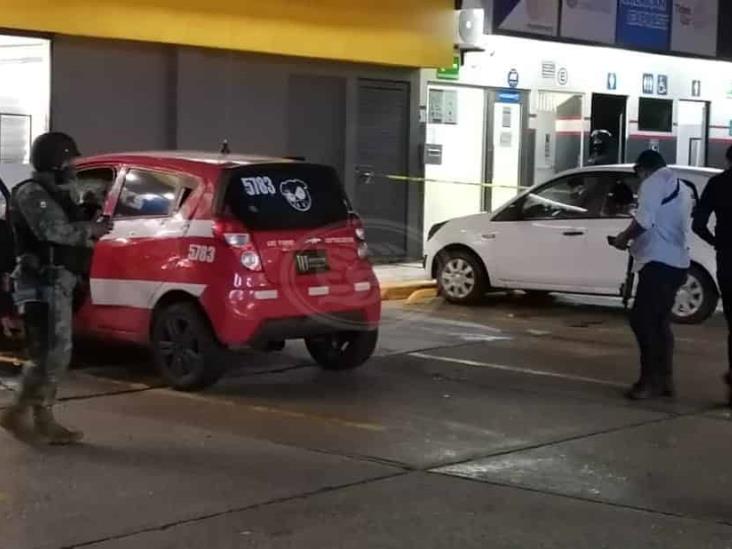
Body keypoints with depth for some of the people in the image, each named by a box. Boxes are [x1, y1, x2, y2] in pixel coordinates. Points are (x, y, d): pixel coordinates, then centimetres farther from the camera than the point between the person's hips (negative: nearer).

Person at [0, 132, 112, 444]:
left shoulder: (52, 194, 21)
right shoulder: (32, 193, -11)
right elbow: (52, 230, -27)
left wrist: (89, 231, 0)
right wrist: (91, 229, -15)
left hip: (56, 284, 10)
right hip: (43, 285, -10)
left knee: (57, 354, 10)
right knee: (48, 354, -11)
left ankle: (43, 421, 14)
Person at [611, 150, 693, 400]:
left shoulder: (655, 182, -5)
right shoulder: (682, 189, 25)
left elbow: (644, 220, -18)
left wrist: (624, 238, -3)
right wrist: (638, 243, 24)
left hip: (659, 262, -10)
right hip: (677, 262, 10)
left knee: (642, 320, -11)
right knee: (658, 321, 15)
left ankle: (651, 381, -12)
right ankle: (664, 379, 16)